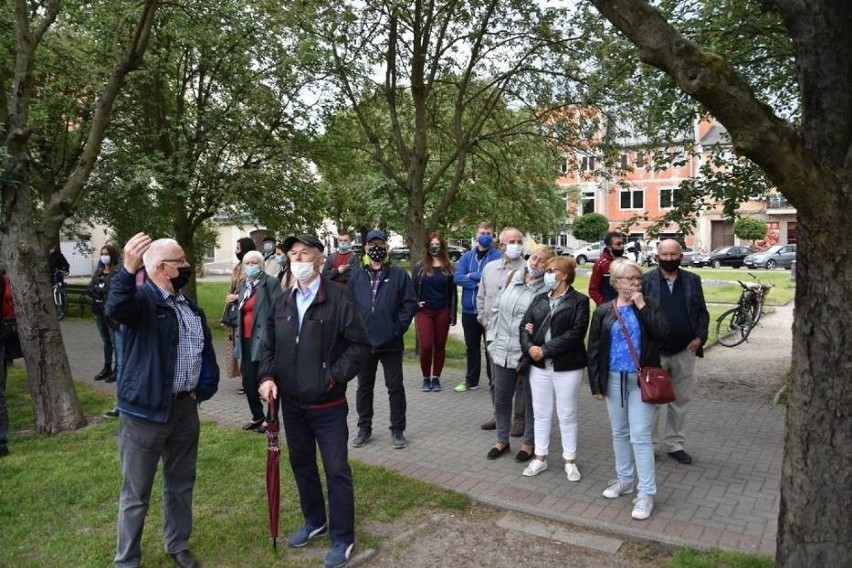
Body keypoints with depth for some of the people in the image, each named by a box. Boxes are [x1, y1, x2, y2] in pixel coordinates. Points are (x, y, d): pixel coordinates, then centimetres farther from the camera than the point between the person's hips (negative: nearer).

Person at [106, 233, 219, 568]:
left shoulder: (191, 308, 11)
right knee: (136, 492, 7)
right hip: (145, 410, -7)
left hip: (186, 408, 7)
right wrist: (128, 270, -52)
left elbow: (206, 352, 17)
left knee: (181, 484, 20)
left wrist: (204, 389, 5)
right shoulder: (143, 299, -12)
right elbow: (115, 309, -36)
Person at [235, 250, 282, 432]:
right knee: (248, 381, 12)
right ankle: (257, 417, 29)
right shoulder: (242, 284, 14)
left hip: (263, 340, -7)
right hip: (246, 340, 7)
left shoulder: (271, 282, -8)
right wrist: (238, 330, 15)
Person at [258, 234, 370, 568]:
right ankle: (314, 521, 42)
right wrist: (267, 377, -4)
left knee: (337, 470, 4)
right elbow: (269, 346, 12)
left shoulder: (338, 298, -14)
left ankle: (342, 538, 20)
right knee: (302, 465, 21)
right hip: (291, 403, 6)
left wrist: (334, 377, -18)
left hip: (327, 404, -6)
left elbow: (360, 346, -14)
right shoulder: (282, 303, 6)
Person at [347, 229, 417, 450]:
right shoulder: (357, 276, 6)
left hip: (391, 343, -2)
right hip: (363, 342, 3)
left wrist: (398, 328, -10)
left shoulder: (399, 275, -1)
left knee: (395, 388, 7)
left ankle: (397, 430, 20)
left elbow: (410, 304, -4)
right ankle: (364, 428, 27)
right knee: (364, 387, 13)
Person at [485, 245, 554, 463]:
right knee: (501, 397, 15)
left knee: (531, 400, 12)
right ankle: (502, 440, 33)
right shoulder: (513, 279, 6)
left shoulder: (546, 289, -11)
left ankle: (529, 443, 29)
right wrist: (492, 338, 8)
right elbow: (497, 309, 11)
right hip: (503, 351, 5)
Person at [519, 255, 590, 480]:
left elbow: (576, 333, -16)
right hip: (539, 366, 5)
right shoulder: (539, 299, 11)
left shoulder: (579, 301, -6)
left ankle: (570, 461, 22)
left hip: (567, 367, -5)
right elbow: (525, 325, 5)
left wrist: (545, 350, -19)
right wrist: (529, 347, -15)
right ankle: (540, 458, 26)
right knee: (541, 414, 13)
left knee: (567, 415, 7)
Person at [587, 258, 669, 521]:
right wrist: (596, 383, 0)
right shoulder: (604, 311, 0)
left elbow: (662, 331, -18)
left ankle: (646, 493, 4)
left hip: (642, 380, -2)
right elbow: (594, 348, 2)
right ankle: (624, 480, 32)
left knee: (640, 436, -5)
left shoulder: (648, 306, -1)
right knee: (619, 433, 15)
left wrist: (642, 306, -18)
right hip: (614, 379, 3)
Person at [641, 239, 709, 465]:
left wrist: (700, 337, -4)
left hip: (684, 352, 3)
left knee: (680, 401, 12)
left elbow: (702, 312, 10)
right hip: (654, 352, -3)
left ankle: (674, 444, 26)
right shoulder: (645, 281, -4)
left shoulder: (692, 280, 6)